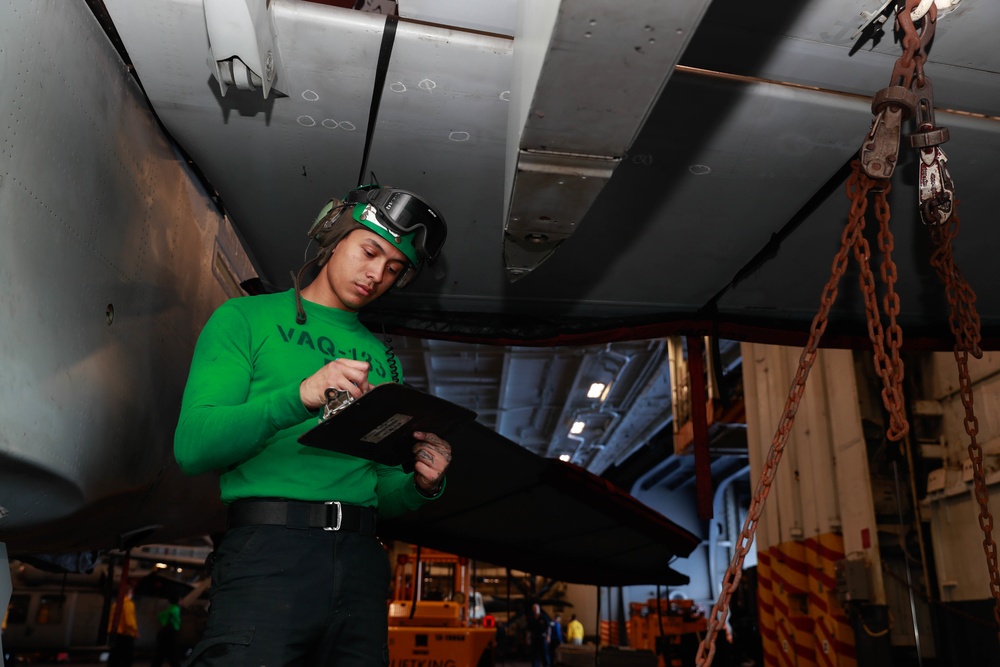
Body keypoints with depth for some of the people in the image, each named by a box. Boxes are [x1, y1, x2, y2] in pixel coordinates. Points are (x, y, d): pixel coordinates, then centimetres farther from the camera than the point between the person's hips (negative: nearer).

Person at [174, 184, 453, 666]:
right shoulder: (246, 318, 7)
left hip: (361, 558, 5)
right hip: (269, 551, -4)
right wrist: (300, 396, -21)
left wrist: (421, 485, -6)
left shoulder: (380, 358, 19)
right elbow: (192, 446, -7)